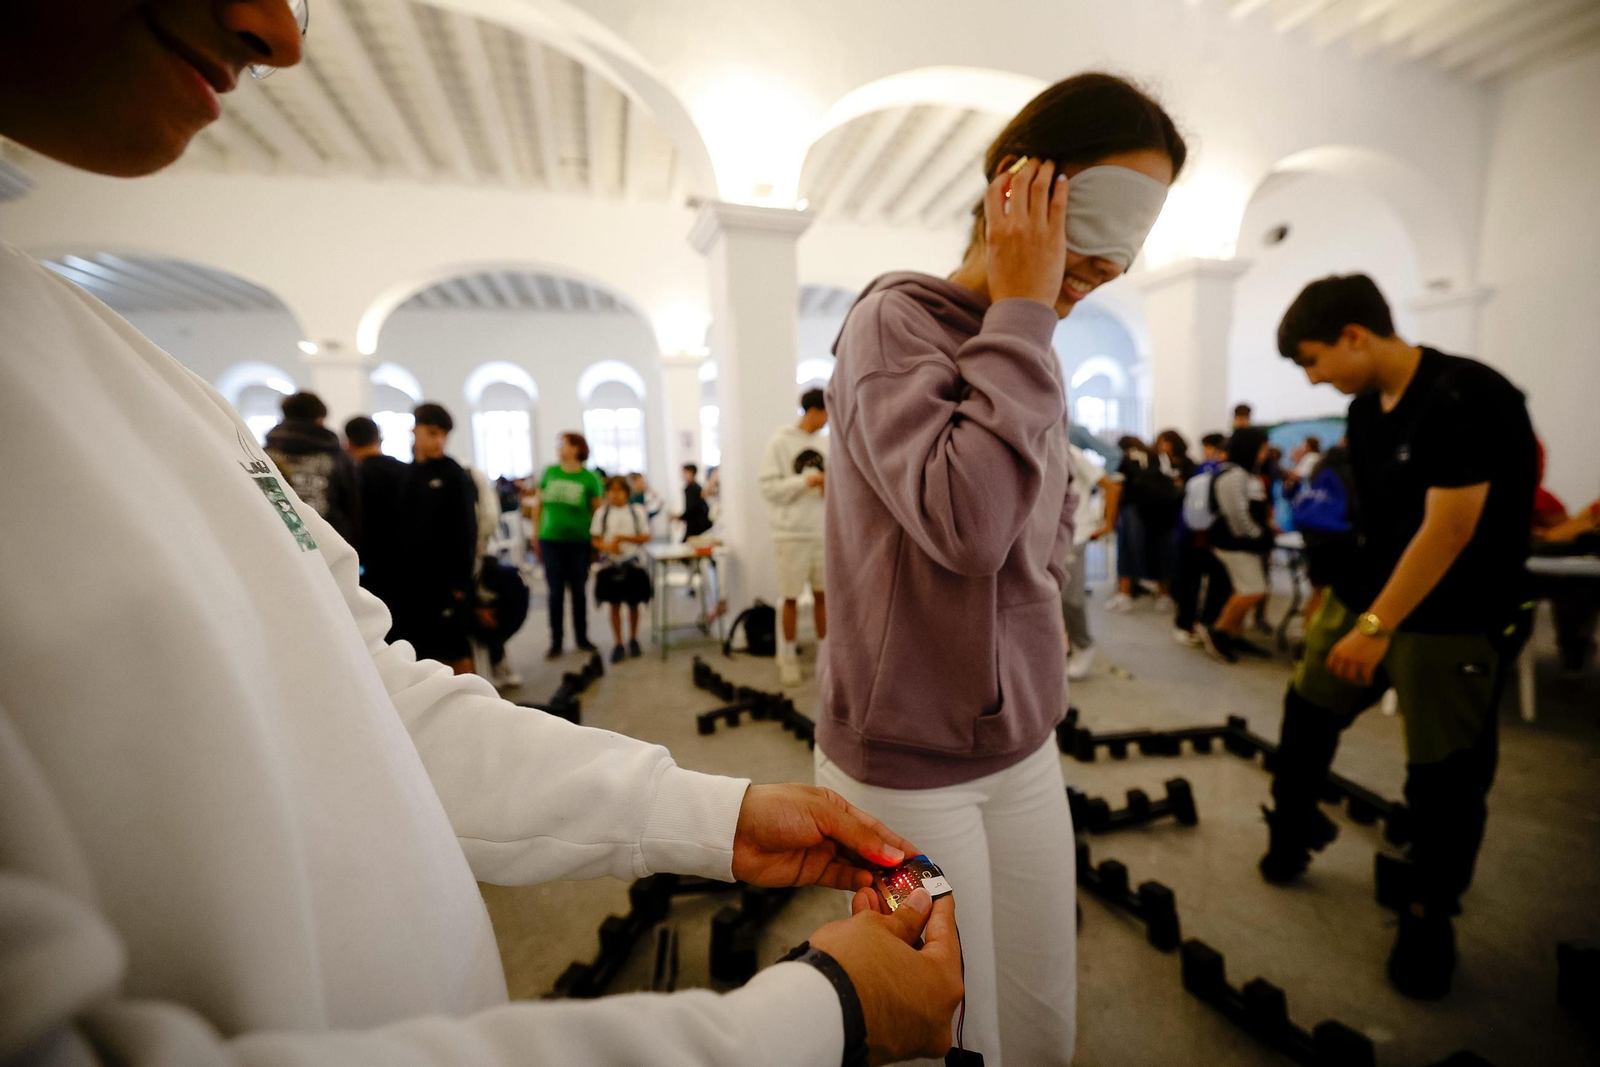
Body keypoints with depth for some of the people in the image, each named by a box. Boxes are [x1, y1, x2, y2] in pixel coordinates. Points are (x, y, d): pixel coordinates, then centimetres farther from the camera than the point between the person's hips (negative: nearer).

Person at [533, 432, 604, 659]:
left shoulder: (590, 478, -3)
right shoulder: (549, 472, 3)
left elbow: (598, 511, 2)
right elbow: (538, 505, 9)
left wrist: (596, 541, 1)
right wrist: (536, 536, 8)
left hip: (580, 541, -1)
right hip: (551, 540, 1)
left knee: (579, 591, 9)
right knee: (556, 592, 4)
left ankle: (582, 638, 23)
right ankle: (556, 642, 15)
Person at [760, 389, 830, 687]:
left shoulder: (825, 442, 9)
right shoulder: (780, 441, -5)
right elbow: (769, 487, -10)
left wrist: (830, 486, -6)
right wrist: (804, 481, -17)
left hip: (824, 531, 4)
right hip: (793, 532, -4)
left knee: (824, 594, 9)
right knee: (791, 597, 3)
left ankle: (824, 652, 24)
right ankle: (788, 656, 19)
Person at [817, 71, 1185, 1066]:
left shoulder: (1029, 352, 10)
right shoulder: (896, 318, -12)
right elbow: (966, 523, -27)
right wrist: (1021, 311, -16)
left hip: (1024, 749, 7)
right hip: (905, 768, -6)